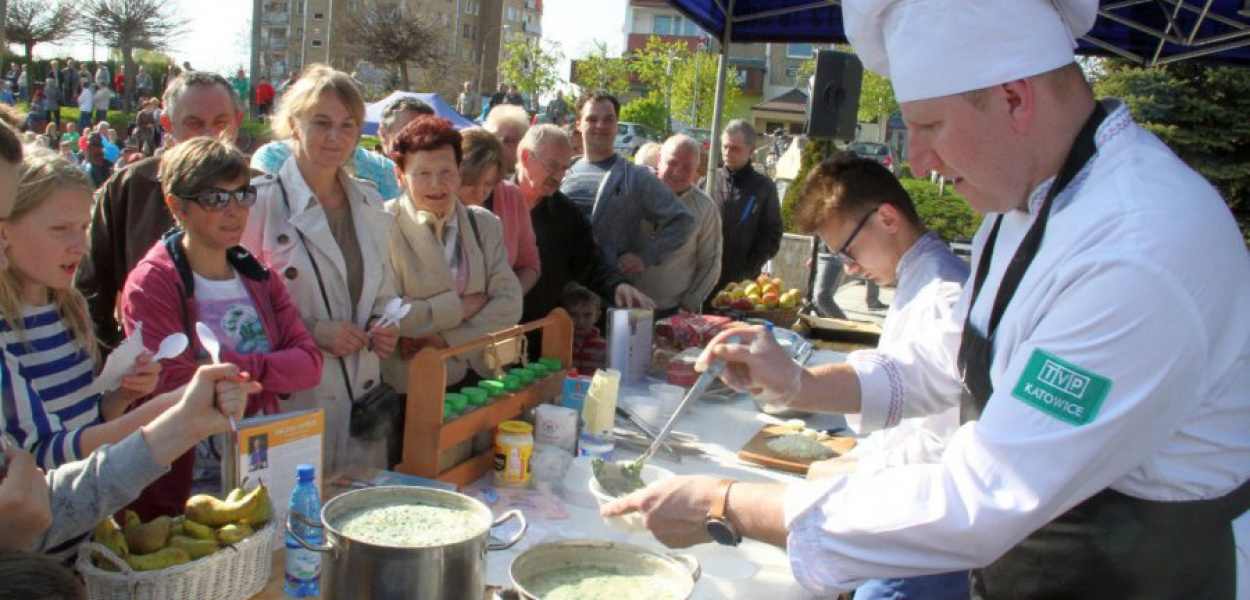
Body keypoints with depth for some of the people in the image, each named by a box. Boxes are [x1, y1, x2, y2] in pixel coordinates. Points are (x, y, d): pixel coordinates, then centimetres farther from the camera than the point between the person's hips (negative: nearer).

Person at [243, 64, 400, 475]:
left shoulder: (369, 203, 11)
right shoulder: (262, 200, -7)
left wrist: (383, 327, -1)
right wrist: (311, 331, -18)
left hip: (363, 398, 5)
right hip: (292, 404, -5)